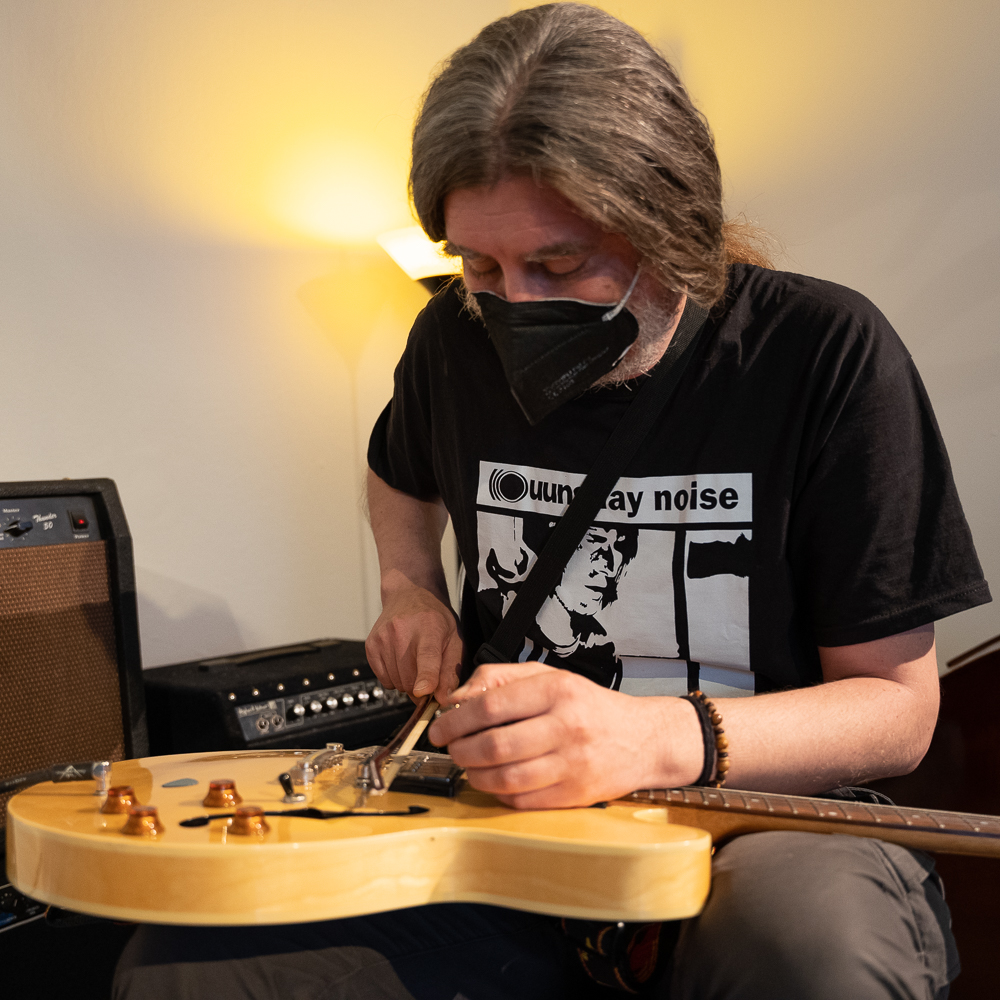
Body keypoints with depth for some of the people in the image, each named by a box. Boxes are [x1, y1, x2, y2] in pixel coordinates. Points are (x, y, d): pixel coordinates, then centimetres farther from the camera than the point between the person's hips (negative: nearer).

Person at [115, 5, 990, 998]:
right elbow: (400, 472, 29)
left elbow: (900, 704, -9)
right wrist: (409, 591, 8)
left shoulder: (827, 352, -11)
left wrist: (661, 739, -24)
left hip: (766, 824, -3)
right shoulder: (456, 340, 3)